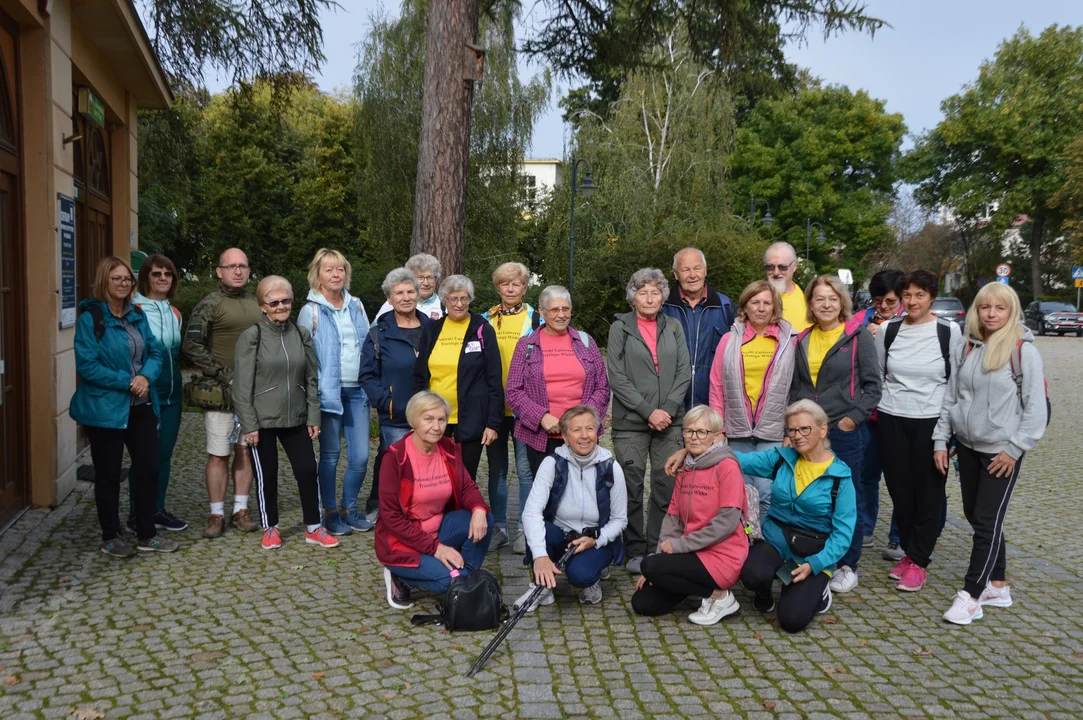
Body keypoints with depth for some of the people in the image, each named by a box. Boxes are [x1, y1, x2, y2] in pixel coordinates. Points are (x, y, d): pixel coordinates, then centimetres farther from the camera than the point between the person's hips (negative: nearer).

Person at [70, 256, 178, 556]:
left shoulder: (137, 315, 9)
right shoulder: (90, 318, -11)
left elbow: (155, 352, 9)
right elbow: (86, 364, -17)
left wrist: (146, 376, -12)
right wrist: (127, 382, -18)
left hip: (141, 406, 6)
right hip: (105, 408, -6)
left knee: (149, 469, 8)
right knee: (108, 475, 7)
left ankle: (146, 535, 22)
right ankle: (110, 537, 22)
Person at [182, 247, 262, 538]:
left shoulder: (257, 304, 13)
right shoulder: (209, 305, -4)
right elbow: (191, 346, -14)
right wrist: (226, 376, -14)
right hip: (220, 391, -4)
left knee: (245, 450, 9)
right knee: (218, 454, 0)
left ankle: (241, 510, 18)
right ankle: (217, 515, 10)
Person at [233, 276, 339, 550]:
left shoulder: (302, 335, 5)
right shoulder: (251, 337, -8)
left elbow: (311, 379, 8)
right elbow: (242, 386, -9)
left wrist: (313, 417, 4)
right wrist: (249, 424, -12)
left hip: (295, 418, 4)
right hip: (262, 420, -4)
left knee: (308, 469, 4)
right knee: (267, 475, 7)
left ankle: (314, 528, 17)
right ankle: (271, 529, 24)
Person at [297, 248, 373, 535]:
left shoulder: (356, 306, 10)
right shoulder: (311, 311, -3)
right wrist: (316, 391, -10)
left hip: (357, 390, 4)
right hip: (329, 392, -4)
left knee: (360, 456, 4)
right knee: (331, 456, 5)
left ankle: (349, 509, 22)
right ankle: (330, 513, 19)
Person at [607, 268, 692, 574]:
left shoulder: (673, 327, 11)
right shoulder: (620, 328, 2)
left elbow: (684, 373, 6)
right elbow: (616, 377, -6)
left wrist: (668, 409, -8)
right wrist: (648, 411, -11)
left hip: (669, 420, 3)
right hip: (631, 422, -2)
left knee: (667, 486, 3)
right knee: (631, 487, 0)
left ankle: (659, 548, 15)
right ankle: (636, 550, 12)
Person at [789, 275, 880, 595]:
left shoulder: (858, 336, -4)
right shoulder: (803, 339, 11)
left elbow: (872, 385, -5)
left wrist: (854, 418, -13)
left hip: (845, 431, -4)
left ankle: (848, 566, 17)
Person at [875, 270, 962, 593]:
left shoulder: (949, 332, -3)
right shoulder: (887, 330, 3)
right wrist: (871, 410, 9)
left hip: (932, 422, -2)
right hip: (892, 420, 2)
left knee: (928, 493, 3)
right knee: (899, 490, 9)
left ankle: (918, 561, 15)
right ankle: (909, 550, 26)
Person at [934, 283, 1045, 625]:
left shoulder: (1024, 351, -10)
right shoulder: (966, 349, 5)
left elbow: (1036, 407, -10)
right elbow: (950, 397, 9)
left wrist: (1014, 449, -13)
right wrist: (940, 440, 5)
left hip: (1001, 452, -5)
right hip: (967, 446, 6)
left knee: (988, 521, -2)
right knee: (974, 515, 12)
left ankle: (971, 595, 5)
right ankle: (997, 586, 27)